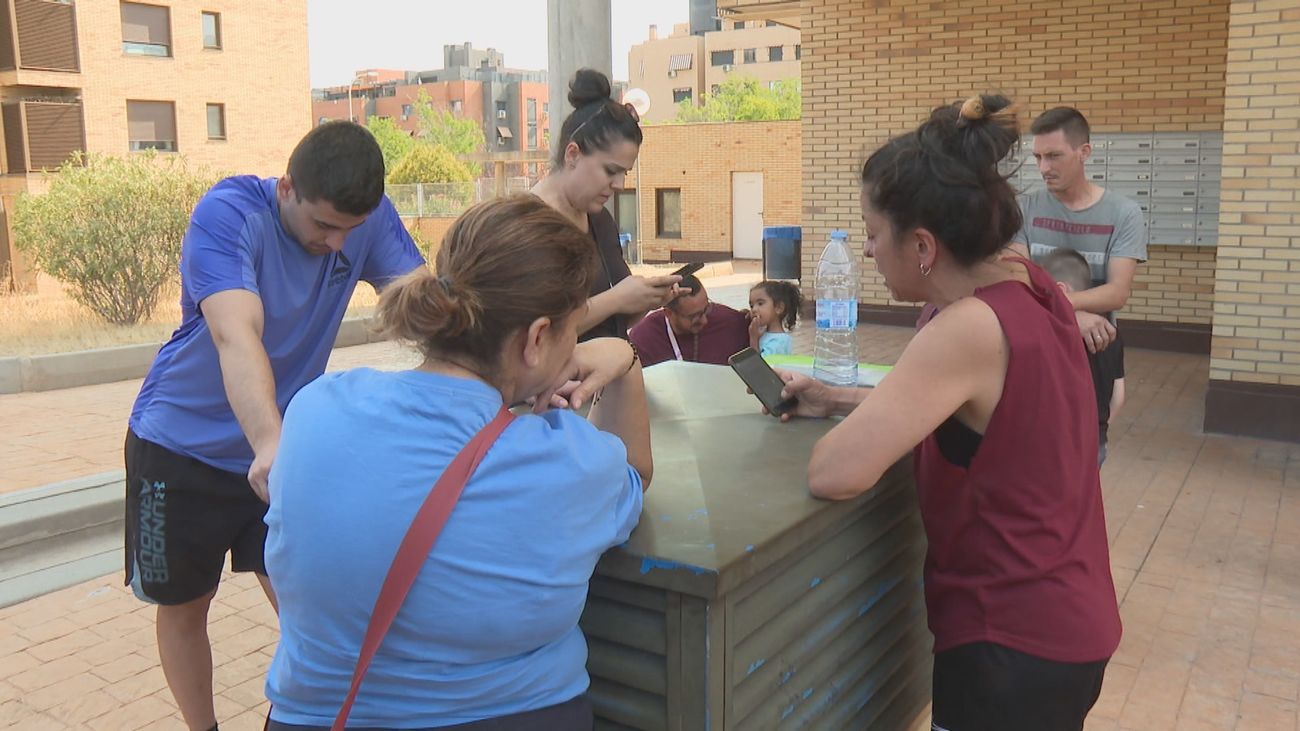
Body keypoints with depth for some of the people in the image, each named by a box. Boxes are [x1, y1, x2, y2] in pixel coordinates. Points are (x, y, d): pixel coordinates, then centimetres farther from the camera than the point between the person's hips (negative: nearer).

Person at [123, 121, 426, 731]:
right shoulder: (228, 213, -26)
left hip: (282, 446, 3)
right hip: (181, 446, -2)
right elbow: (236, 335, -41)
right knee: (184, 606, 14)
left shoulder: (369, 217, -13)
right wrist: (269, 443, -57)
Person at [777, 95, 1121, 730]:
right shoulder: (1029, 285, -1)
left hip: (1014, 642, -9)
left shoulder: (969, 329, -28)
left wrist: (848, 422, -10)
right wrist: (838, 400, 6)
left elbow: (833, 475, -32)